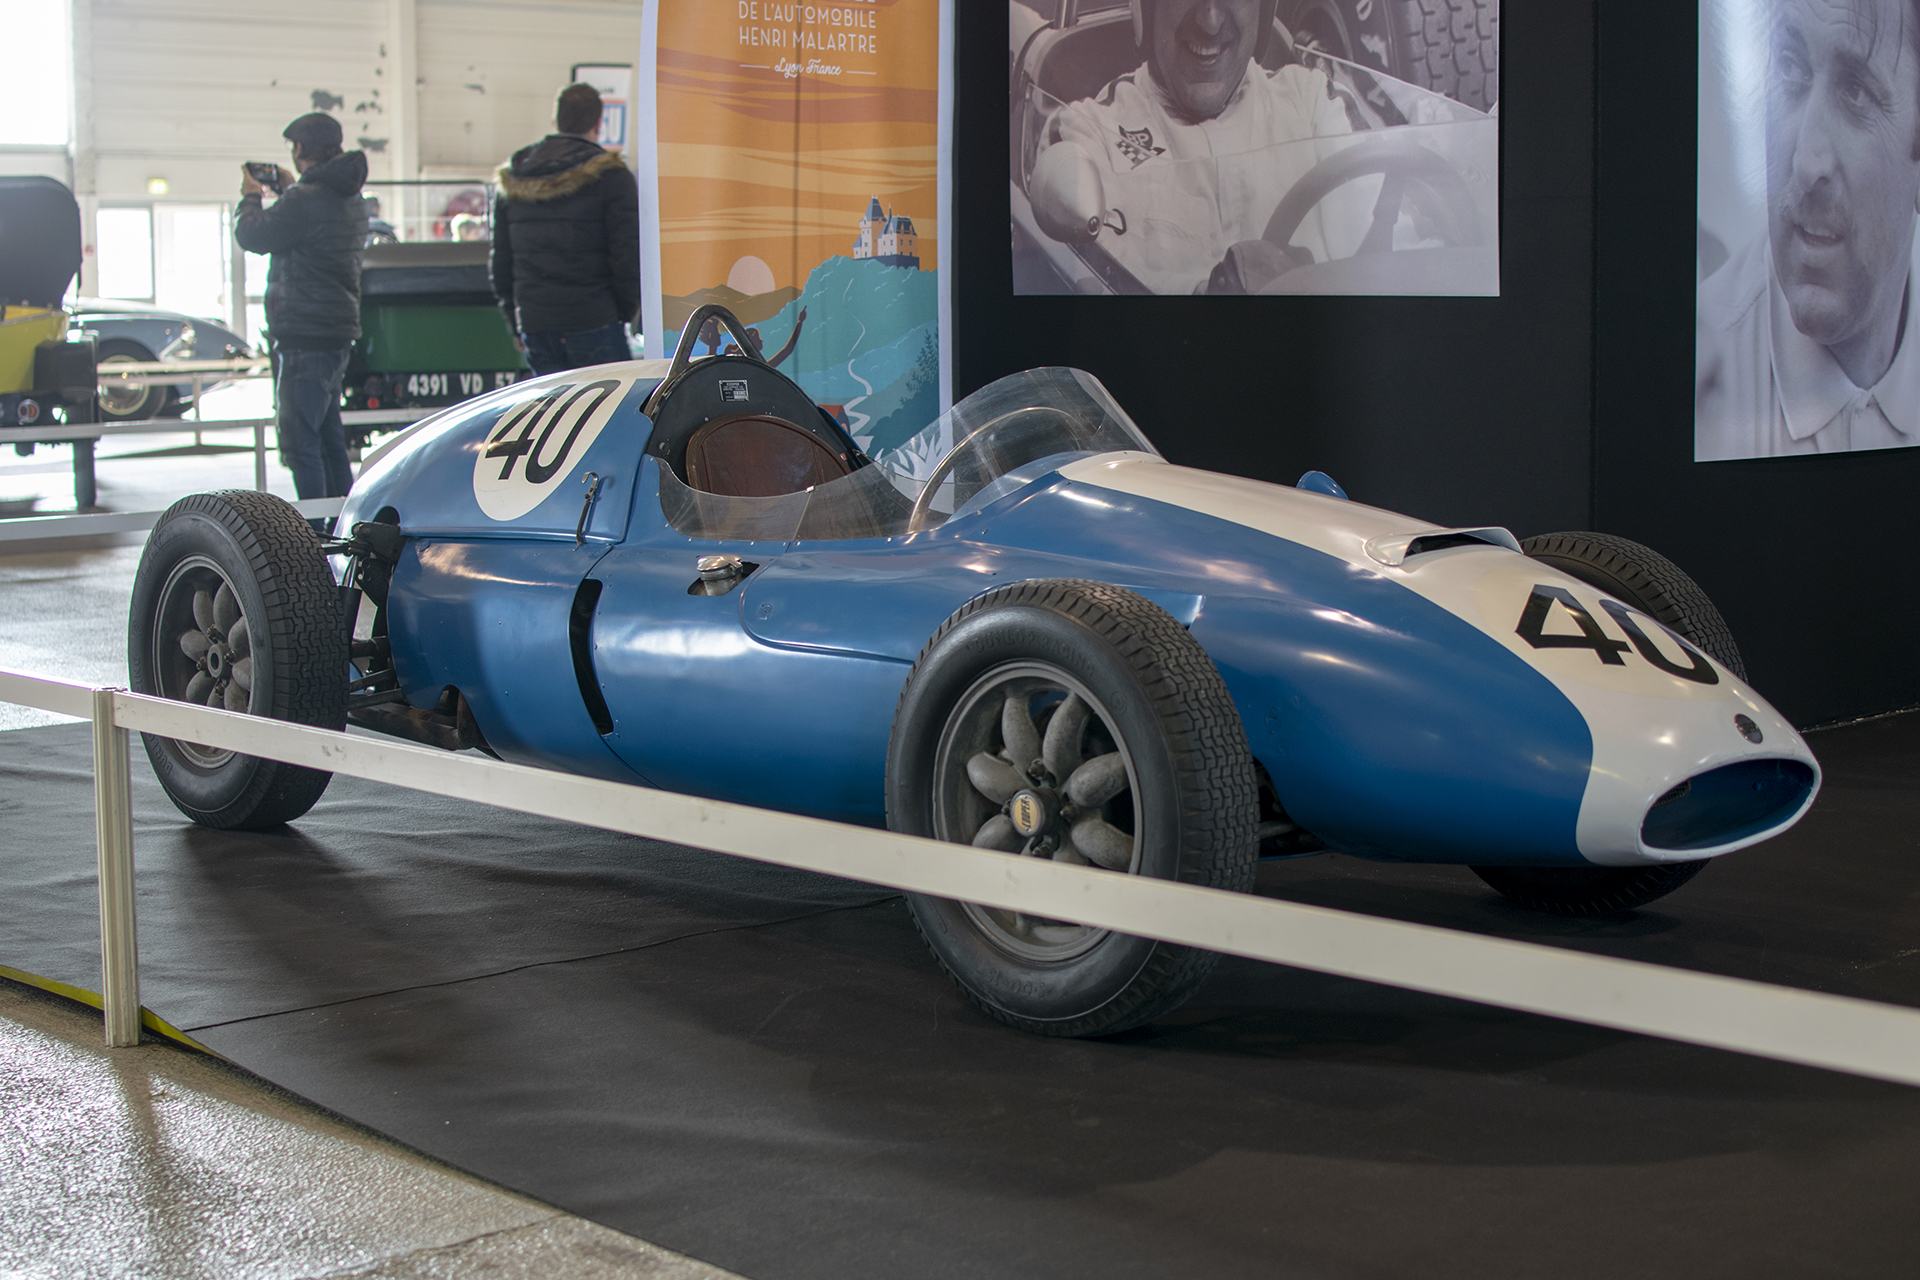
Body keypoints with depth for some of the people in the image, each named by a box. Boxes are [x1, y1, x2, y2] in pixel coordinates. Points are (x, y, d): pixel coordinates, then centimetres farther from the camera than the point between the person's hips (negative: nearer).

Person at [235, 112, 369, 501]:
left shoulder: (304, 200, -18)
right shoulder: (351, 199, 12)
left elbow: (252, 236, -8)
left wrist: (250, 197, 9)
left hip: (306, 336, -10)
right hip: (339, 330, 10)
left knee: (299, 441, -7)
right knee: (329, 438, 16)